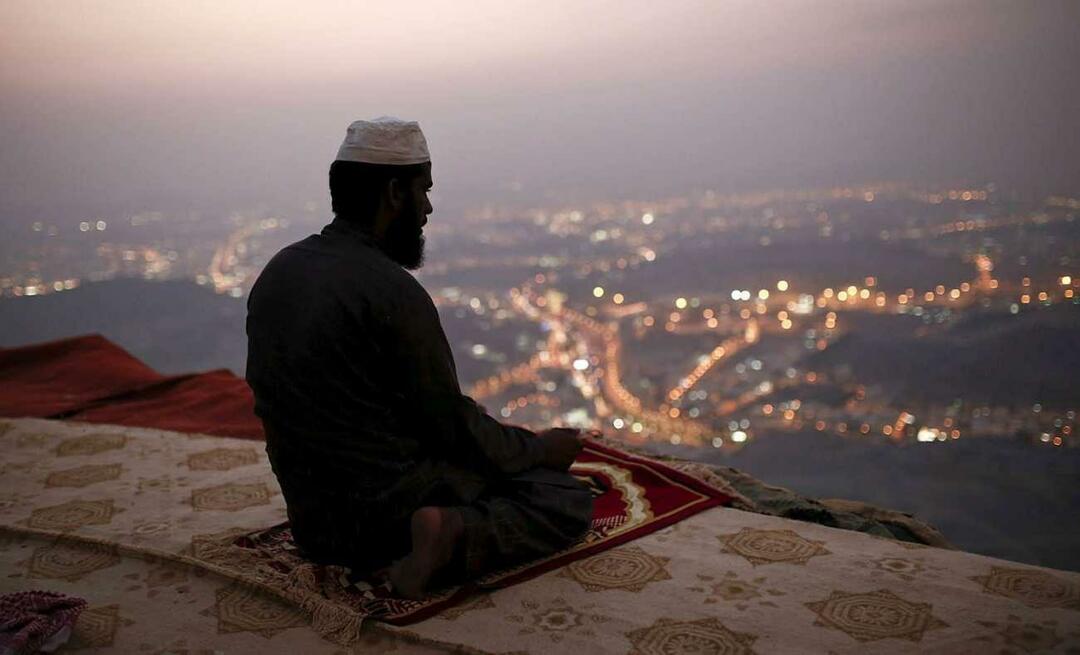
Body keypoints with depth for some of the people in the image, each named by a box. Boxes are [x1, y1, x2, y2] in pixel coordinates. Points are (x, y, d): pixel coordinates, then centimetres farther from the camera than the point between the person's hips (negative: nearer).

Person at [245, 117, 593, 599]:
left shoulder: (276, 273, 4)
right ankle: (456, 538, -19)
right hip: (389, 512, -9)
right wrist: (540, 448, 3)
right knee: (569, 500, 1)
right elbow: (454, 425, -15)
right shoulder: (392, 290, -22)